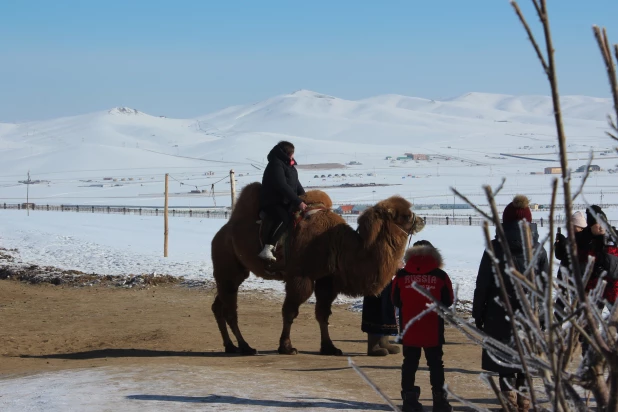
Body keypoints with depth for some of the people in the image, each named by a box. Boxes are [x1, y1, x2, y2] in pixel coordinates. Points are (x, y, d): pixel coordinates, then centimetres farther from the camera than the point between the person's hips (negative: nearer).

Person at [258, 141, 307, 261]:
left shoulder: (289, 166, 16)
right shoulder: (275, 165, -15)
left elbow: (296, 185, 22)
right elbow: (282, 186, -24)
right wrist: (298, 202, -26)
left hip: (286, 202, 10)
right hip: (272, 202, -10)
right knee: (283, 219, -34)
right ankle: (267, 249, -40)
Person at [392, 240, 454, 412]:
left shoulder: (402, 275, -6)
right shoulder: (440, 276, -8)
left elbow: (395, 300, 2)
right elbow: (448, 301, -1)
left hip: (409, 329, 1)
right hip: (433, 331, -1)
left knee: (409, 363, 10)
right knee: (435, 363, 8)